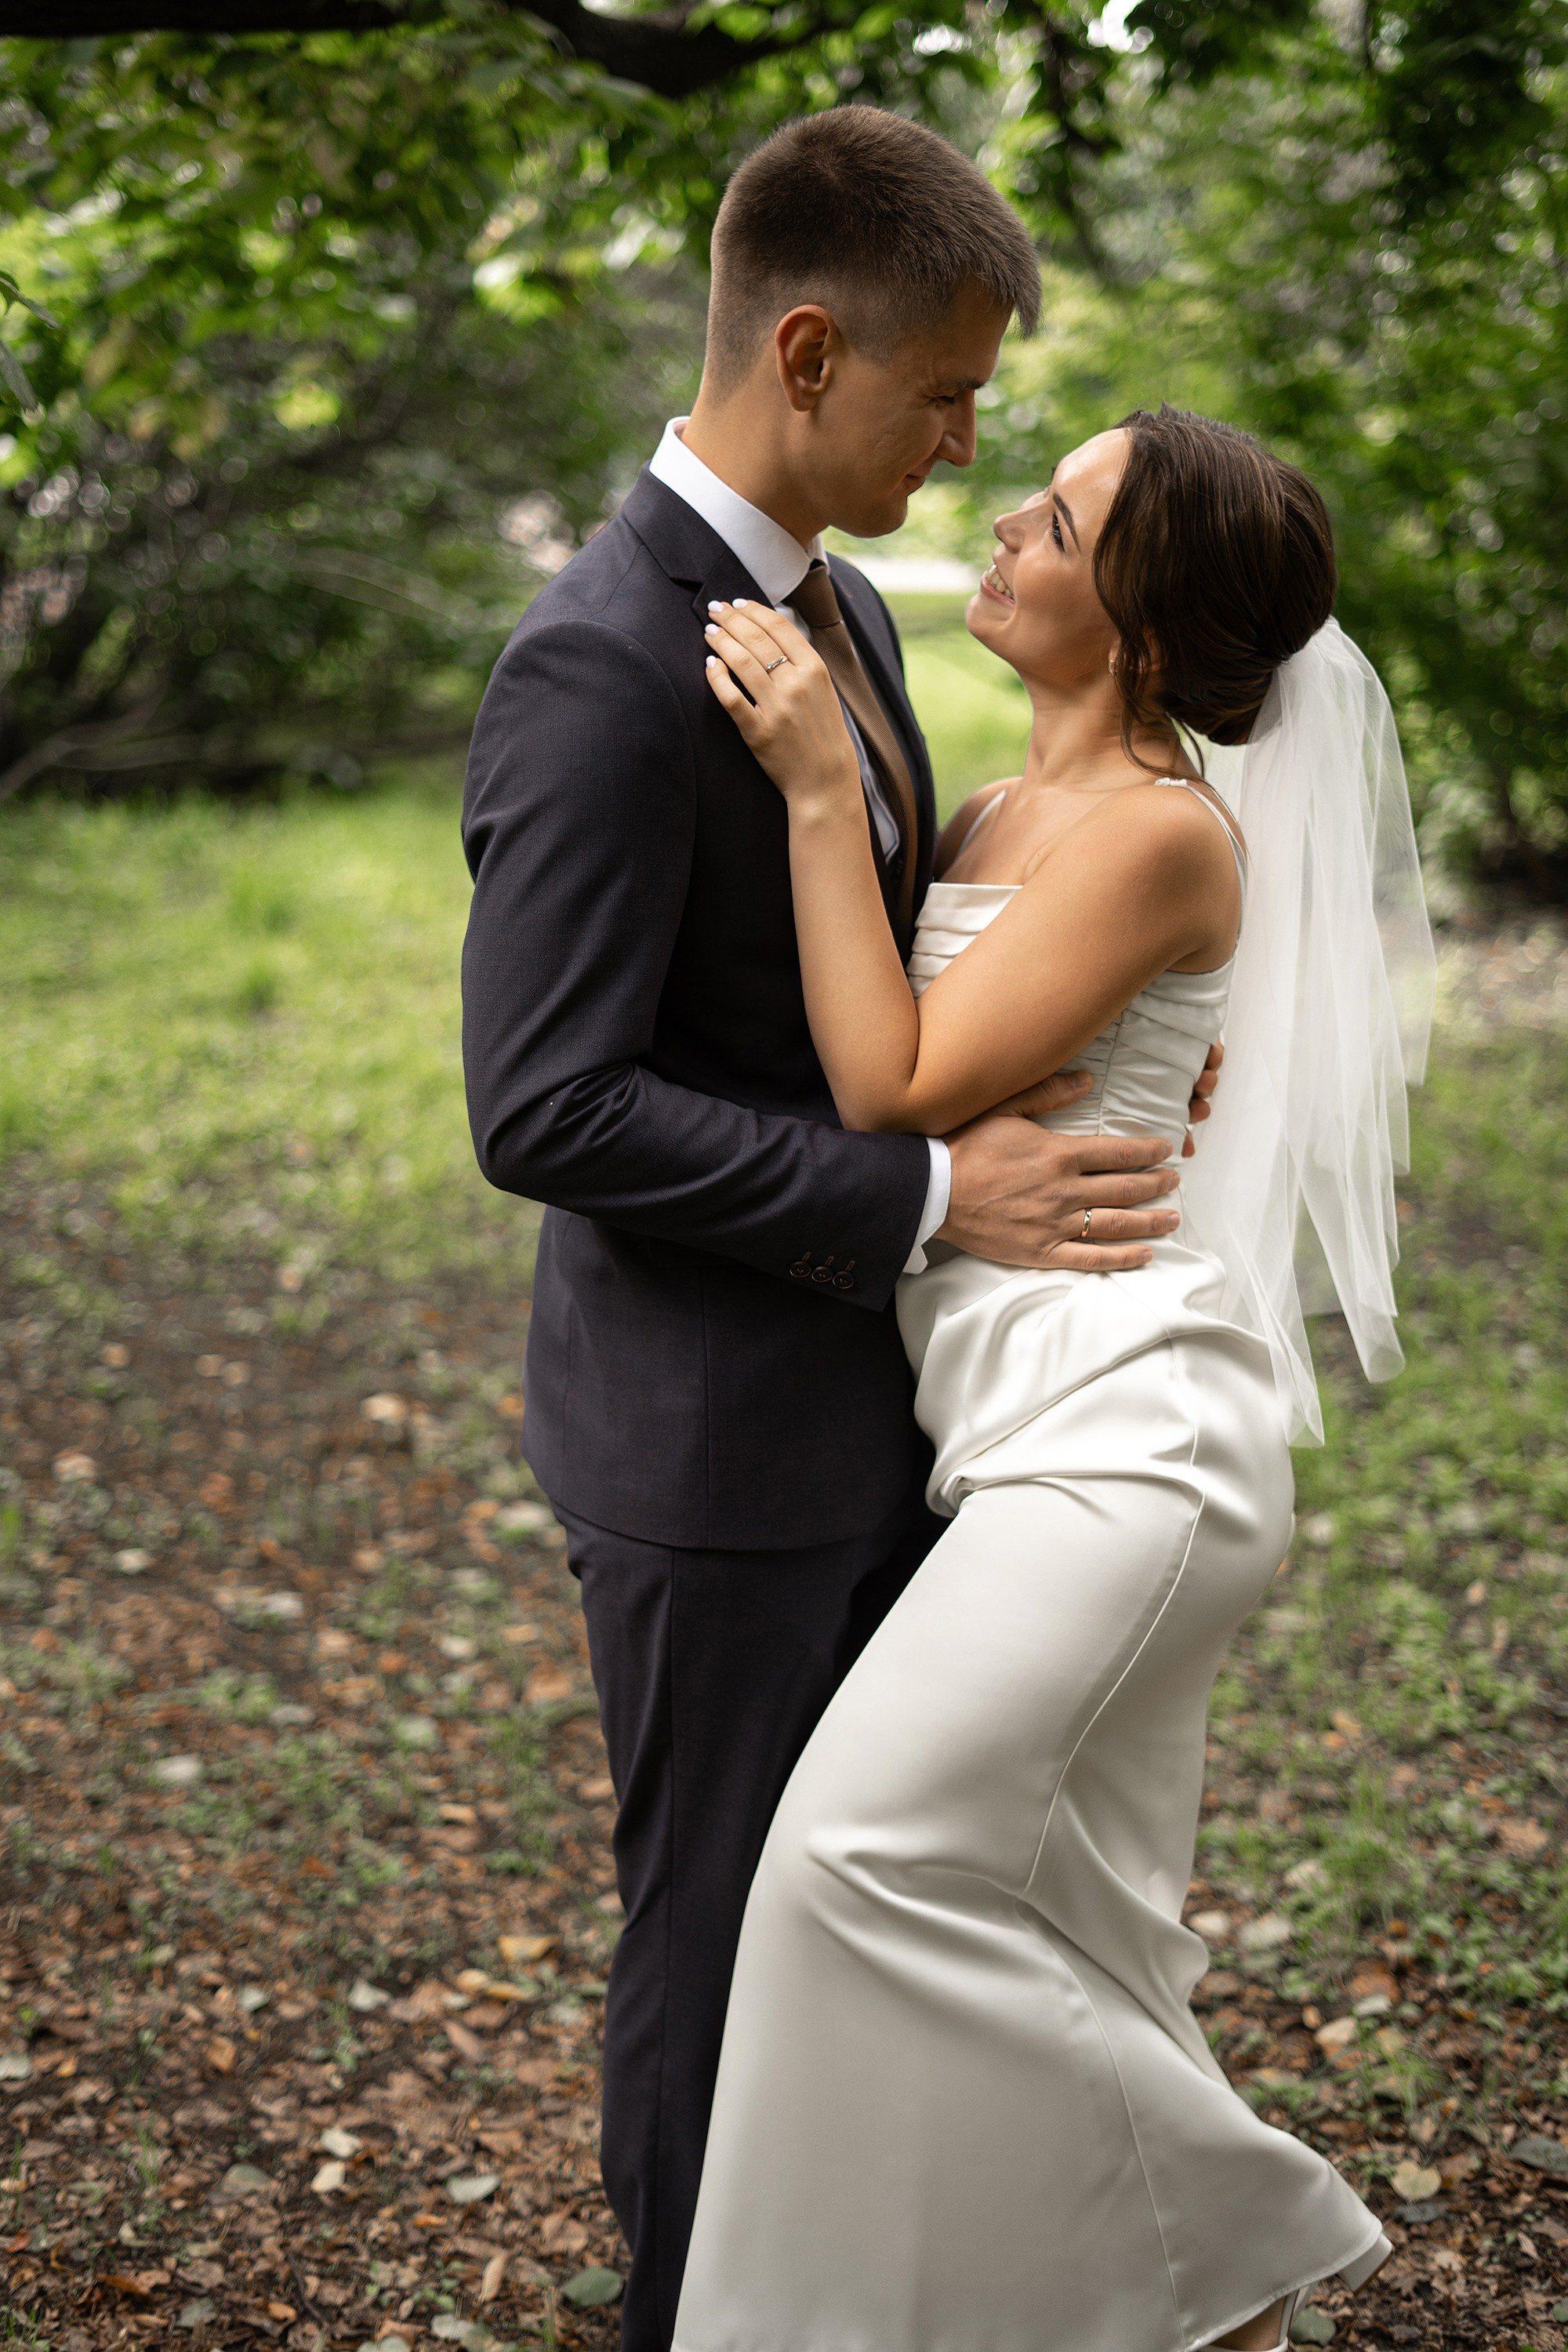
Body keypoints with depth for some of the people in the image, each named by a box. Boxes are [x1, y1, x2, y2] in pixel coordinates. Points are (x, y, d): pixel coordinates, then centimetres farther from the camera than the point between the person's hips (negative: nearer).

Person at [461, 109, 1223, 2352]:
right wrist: (936, 1193, -24)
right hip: (715, 1431, -9)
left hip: (872, 1399, 9)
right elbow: (546, 1111, -25)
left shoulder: (839, 606, 8)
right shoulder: (601, 667, -22)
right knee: (724, 1921, 8)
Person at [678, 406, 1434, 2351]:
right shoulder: (1019, 805, 13)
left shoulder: (1159, 830, -14)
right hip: (1050, 1429, 9)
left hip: (1125, 1430, -9)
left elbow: (895, 1088, -17)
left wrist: (821, 787, -17)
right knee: (1068, 1940, 12)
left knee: (868, 1856, -12)